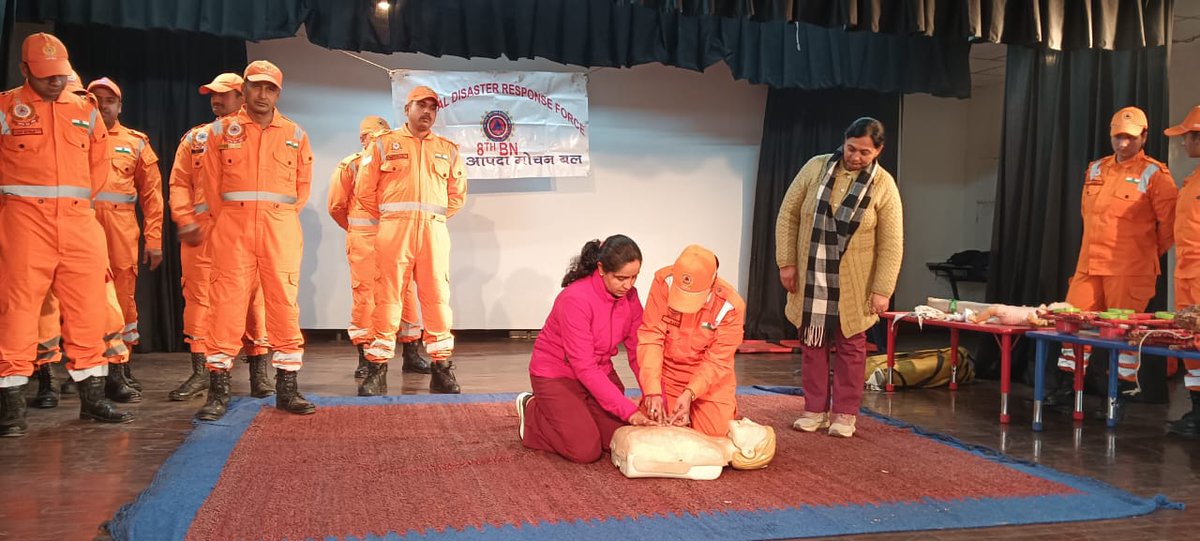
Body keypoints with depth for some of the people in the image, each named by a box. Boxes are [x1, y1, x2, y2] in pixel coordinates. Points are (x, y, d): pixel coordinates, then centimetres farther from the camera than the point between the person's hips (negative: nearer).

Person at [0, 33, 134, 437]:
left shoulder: (85, 111, 14)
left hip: (79, 222, 4)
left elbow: (99, 165, 21)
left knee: (87, 309, 5)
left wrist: (78, 199, 13)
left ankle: (93, 396, 14)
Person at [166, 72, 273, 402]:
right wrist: (185, 221, -2)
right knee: (199, 297, 1)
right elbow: (179, 182, 12)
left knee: (252, 297, -3)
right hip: (201, 228, 3)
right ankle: (200, 372, 8)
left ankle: (259, 372, 3)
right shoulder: (194, 138, 18)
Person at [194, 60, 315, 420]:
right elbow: (211, 184, 8)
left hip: (281, 227, 1)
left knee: (284, 303, 0)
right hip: (233, 226, -1)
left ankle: (287, 388, 7)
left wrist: (282, 220, 6)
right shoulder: (221, 130, 9)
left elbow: (303, 186, 13)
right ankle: (218, 391, 0)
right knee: (227, 302, -5)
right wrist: (229, 221, 4)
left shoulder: (295, 135, 12)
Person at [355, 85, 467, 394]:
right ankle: (377, 369, 1)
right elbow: (364, 189, 8)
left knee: (437, 297, 0)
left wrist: (436, 217, 14)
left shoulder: (448, 150, 17)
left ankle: (442, 368, 5)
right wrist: (386, 218, 9)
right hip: (394, 229, -2)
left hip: (434, 230, 2)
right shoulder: (384, 144, 10)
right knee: (387, 297, -3)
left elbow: (458, 193, 21)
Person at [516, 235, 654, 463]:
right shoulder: (575, 299, -29)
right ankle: (532, 412, 10)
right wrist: (628, 409, -31)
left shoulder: (629, 296, -10)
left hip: (600, 372, 7)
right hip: (557, 374, -6)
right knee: (586, 450, -14)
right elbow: (584, 368, -30)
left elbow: (638, 351, -7)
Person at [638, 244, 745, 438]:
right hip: (667, 374, 1)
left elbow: (716, 362, -17)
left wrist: (689, 394, -31)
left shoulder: (731, 305, -22)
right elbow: (650, 337, -22)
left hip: (710, 380, -1)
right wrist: (652, 391, -29)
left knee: (716, 433, -10)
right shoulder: (664, 281, -21)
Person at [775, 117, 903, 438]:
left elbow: (891, 243, -8)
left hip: (853, 283, -2)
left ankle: (844, 413, 18)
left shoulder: (884, 186, -8)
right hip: (811, 277, 2)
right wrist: (786, 262, -5)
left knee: (850, 347, 7)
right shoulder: (816, 168, -4)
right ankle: (815, 410, 20)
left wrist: (882, 289, -13)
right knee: (812, 343, 9)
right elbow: (788, 214, 1)